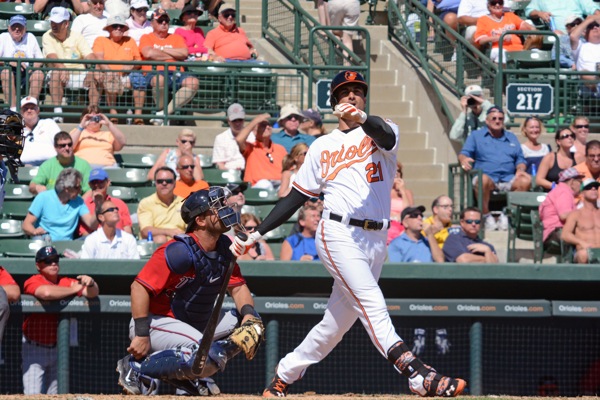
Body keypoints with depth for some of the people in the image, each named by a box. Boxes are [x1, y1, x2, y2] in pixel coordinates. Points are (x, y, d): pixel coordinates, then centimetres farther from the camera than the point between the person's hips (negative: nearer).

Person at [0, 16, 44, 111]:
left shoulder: (30, 37, 13)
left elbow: (40, 59, 12)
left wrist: (34, 66, -11)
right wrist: (11, 62, -21)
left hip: (27, 74, 2)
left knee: (39, 74, -29)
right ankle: (13, 108, -34)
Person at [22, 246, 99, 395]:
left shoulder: (66, 282, 6)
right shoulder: (33, 282, -9)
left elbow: (92, 293, 0)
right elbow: (46, 292, -31)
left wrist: (90, 283, -24)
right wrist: (73, 289, -17)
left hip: (57, 348, 5)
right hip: (34, 349, -5)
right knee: (32, 396, -10)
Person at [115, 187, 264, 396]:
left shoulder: (224, 248, 1)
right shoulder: (181, 251, -25)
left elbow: (237, 286, 5)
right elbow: (140, 287, -27)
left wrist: (248, 315, -16)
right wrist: (141, 335, -30)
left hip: (192, 323, 9)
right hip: (156, 322, -9)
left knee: (250, 324, 5)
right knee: (209, 356, -29)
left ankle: (189, 377, 6)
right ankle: (136, 367, -14)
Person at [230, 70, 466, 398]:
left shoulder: (380, 131, 10)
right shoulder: (322, 146, 15)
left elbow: (386, 136, -17)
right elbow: (296, 197, 17)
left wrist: (361, 119, -41)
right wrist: (255, 235, 11)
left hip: (376, 241, 2)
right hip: (339, 235, -2)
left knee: (337, 322, 7)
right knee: (373, 304, -21)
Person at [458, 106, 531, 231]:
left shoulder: (511, 137, 26)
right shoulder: (476, 136, 16)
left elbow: (520, 159, 21)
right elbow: (463, 154, 6)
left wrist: (520, 170, -3)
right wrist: (464, 159, -20)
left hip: (508, 179, 3)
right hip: (488, 176, -3)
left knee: (525, 180, -29)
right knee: (483, 180, -40)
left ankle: (507, 215, -17)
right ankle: (486, 216, -24)